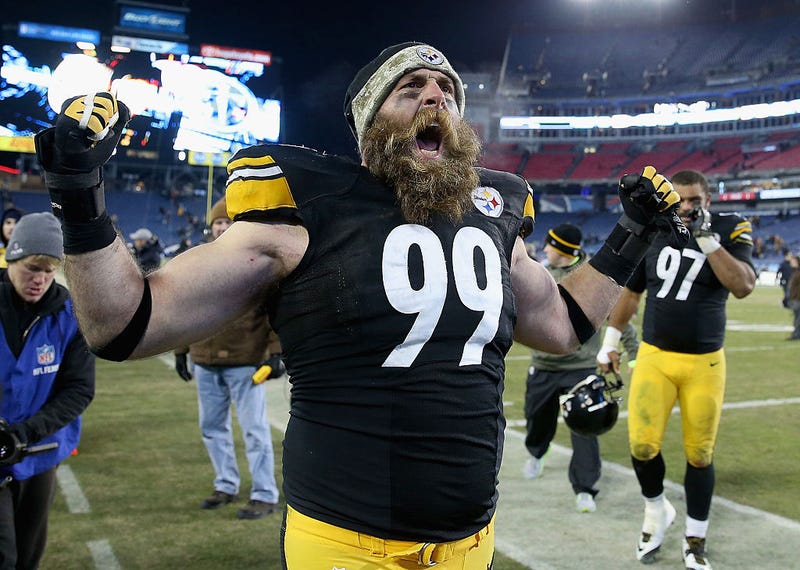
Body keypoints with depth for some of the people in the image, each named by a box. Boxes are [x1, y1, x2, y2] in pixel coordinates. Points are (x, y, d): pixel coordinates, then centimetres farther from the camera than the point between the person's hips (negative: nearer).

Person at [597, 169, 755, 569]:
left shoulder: (728, 230, -4)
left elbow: (743, 287, -20)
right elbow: (629, 292, 14)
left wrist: (706, 238, -22)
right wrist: (610, 341, 15)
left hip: (704, 364, -1)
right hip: (653, 358, 2)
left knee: (699, 454, 6)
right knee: (643, 446, -8)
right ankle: (656, 510, 22)